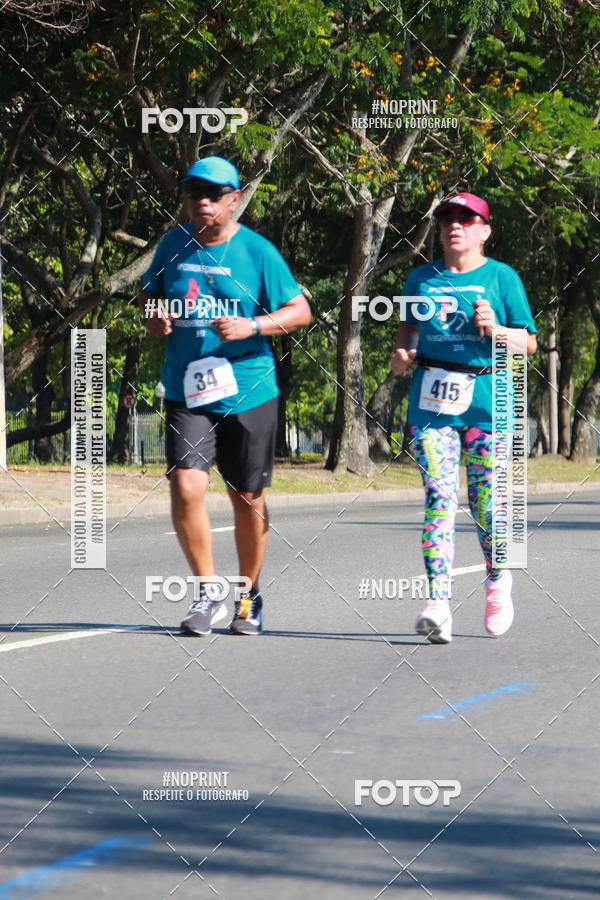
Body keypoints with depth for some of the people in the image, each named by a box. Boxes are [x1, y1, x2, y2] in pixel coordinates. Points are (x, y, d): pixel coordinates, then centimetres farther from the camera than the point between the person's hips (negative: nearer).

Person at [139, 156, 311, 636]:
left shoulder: (257, 251, -5)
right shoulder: (174, 244, 5)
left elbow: (300, 311, -2)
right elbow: (149, 293, 21)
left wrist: (252, 326, -18)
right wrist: (153, 317, -2)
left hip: (248, 393, -2)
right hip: (186, 393, 2)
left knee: (247, 498, 9)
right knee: (186, 487, -15)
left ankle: (249, 595, 28)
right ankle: (208, 591, 2)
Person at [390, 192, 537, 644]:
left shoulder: (501, 277, 4)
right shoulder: (422, 279, 12)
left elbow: (529, 342, 3)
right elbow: (410, 325, 25)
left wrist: (494, 329, -15)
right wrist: (402, 353, 4)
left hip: (485, 398, -2)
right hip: (431, 399, 2)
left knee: (484, 503, 3)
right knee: (439, 499, -11)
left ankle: (498, 580, 30)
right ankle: (438, 603, -18)